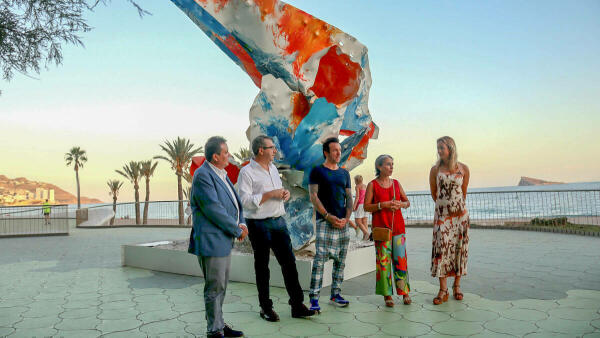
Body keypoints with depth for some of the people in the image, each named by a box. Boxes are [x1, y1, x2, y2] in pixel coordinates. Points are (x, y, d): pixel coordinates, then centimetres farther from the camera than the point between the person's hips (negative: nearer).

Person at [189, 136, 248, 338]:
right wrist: (237, 230, -13)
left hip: (224, 240, 10)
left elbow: (235, 201, 17)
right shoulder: (203, 176, -17)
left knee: (221, 286, 18)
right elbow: (214, 209, -22)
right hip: (211, 241, -10)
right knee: (214, 287, 1)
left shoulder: (221, 174, 13)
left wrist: (241, 223, 0)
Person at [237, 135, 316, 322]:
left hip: (279, 222, 7)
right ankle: (265, 308, 21)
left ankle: (297, 305, 14)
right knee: (262, 266, 7)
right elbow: (245, 201, -18)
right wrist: (270, 194, -20)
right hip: (259, 225, -6)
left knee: (289, 262, 6)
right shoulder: (247, 172, -10)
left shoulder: (273, 168, 14)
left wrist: (285, 194, 2)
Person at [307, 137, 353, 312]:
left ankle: (335, 294, 19)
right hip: (324, 221, -5)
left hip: (343, 223, 6)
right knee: (320, 259, -9)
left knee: (340, 260, 8)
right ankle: (314, 299, -5)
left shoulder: (344, 173, 16)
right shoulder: (317, 171, 1)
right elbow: (313, 196, -6)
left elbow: (349, 198, 14)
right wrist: (329, 216, -13)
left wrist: (346, 218, -2)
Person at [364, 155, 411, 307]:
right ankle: (387, 294, 9)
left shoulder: (396, 183, 11)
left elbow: (407, 201, 17)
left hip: (398, 226, 3)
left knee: (400, 259, 2)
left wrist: (401, 204, -5)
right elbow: (366, 207, -3)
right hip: (381, 227, -3)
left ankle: (404, 292, 15)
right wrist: (382, 205, -16)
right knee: (383, 261, -2)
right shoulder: (372, 185, 0)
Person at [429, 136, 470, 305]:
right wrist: (444, 206, 11)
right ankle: (443, 290, 1)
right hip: (442, 214, -1)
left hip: (460, 214, 1)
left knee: (459, 247, 6)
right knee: (441, 248, -6)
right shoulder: (435, 169, 0)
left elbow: (463, 192, 10)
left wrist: (457, 206, 12)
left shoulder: (463, 169, 1)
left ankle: (457, 285, 21)